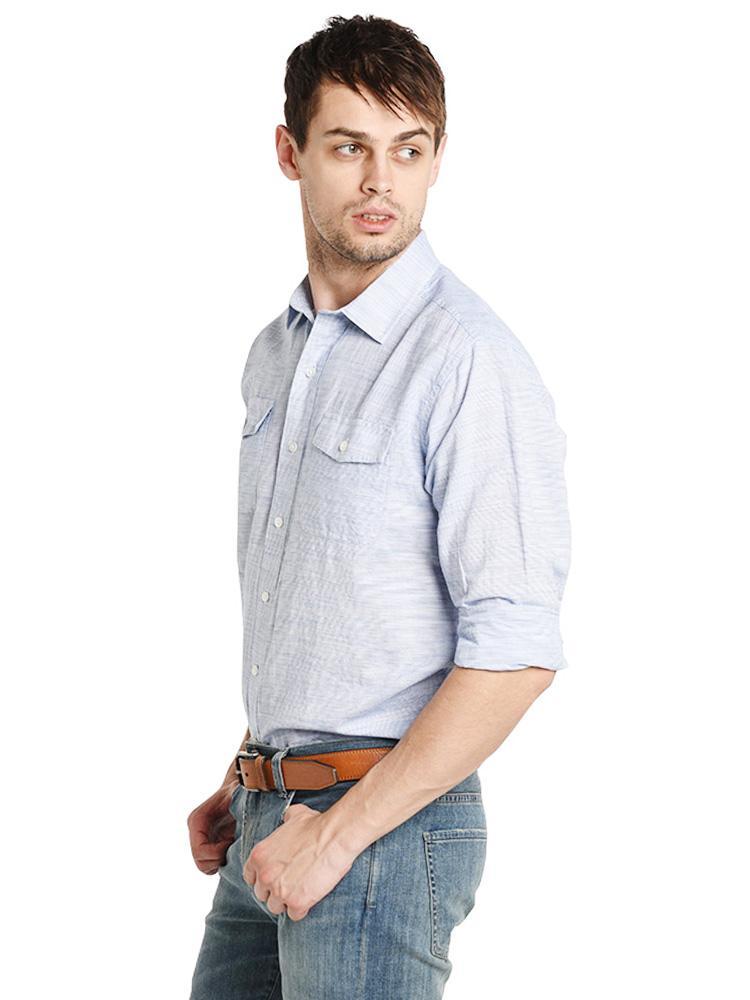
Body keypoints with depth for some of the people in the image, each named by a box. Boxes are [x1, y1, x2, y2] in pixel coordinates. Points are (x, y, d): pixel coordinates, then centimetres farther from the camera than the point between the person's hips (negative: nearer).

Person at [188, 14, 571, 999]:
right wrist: (244, 786, 14)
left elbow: (515, 651, -20)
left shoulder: (472, 362, -15)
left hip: (387, 823, -7)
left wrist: (340, 831, -18)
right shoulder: (276, 352, 11)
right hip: (271, 816, 7)